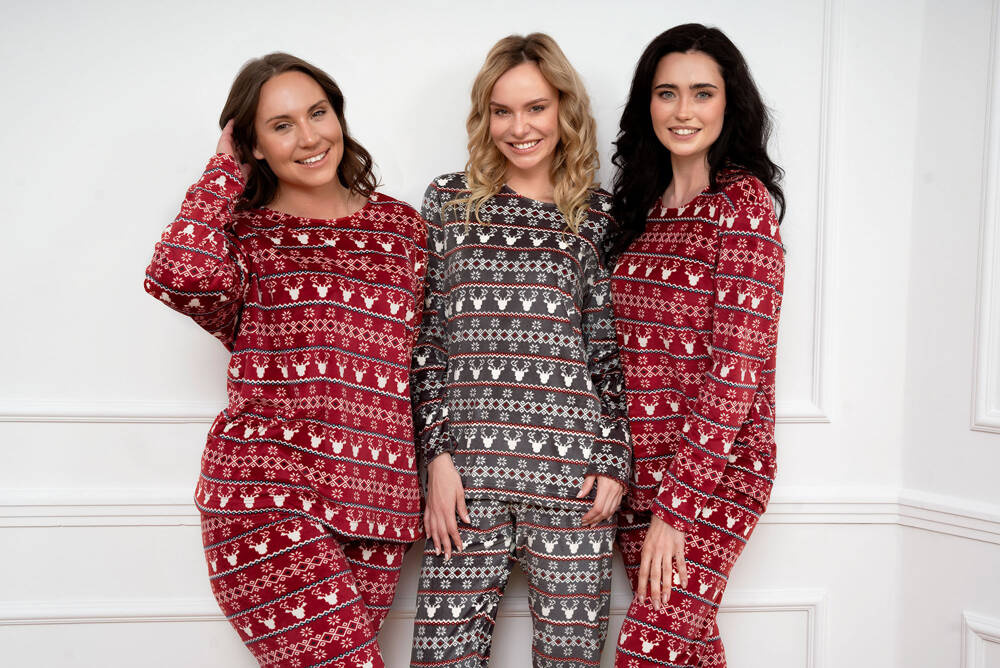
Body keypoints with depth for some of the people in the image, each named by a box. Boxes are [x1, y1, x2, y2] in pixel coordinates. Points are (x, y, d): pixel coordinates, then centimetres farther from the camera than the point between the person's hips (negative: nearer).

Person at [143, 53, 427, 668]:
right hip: (265, 498, -3)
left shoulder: (402, 225, 13)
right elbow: (182, 276, -21)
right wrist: (225, 167, -5)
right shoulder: (240, 232, 4)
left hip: (376, 501, 4)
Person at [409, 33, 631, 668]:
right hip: (468, 470, 0)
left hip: (571, 470, 0)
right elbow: (426, 340, 7)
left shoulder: (598, 213, 9)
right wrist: (438, 454, 0)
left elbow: (612, 346, 9)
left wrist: (614, 460, 1)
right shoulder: (449, 200, 9)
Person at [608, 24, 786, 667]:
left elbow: (735, 369, -15)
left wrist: (677, 505, -16)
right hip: (642, 463, 6)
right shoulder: (647, 204, 12)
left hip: (714, 465, -6)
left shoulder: (743, 201, -10)